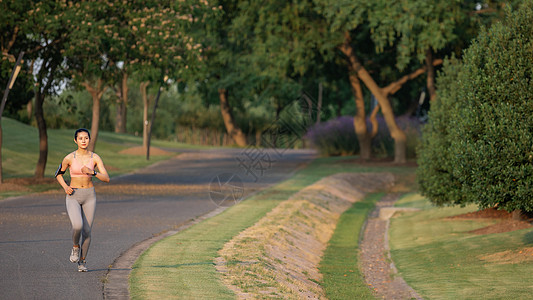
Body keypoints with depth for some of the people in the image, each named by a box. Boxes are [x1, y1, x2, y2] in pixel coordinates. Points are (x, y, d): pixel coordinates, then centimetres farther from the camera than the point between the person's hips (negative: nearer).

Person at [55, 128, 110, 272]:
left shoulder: (95, 158, -3)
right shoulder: (69, 158, -5)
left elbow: (106, 178, -8)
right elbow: (58, 174, 11)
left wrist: (92, 172, -23)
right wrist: (65, 187, -7)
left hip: (89, 196, 2)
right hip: (73, 196, -2)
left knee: (87, 230, 2)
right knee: (77, 226, -24)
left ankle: (82, 261, 22)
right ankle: (76, 246, 8)